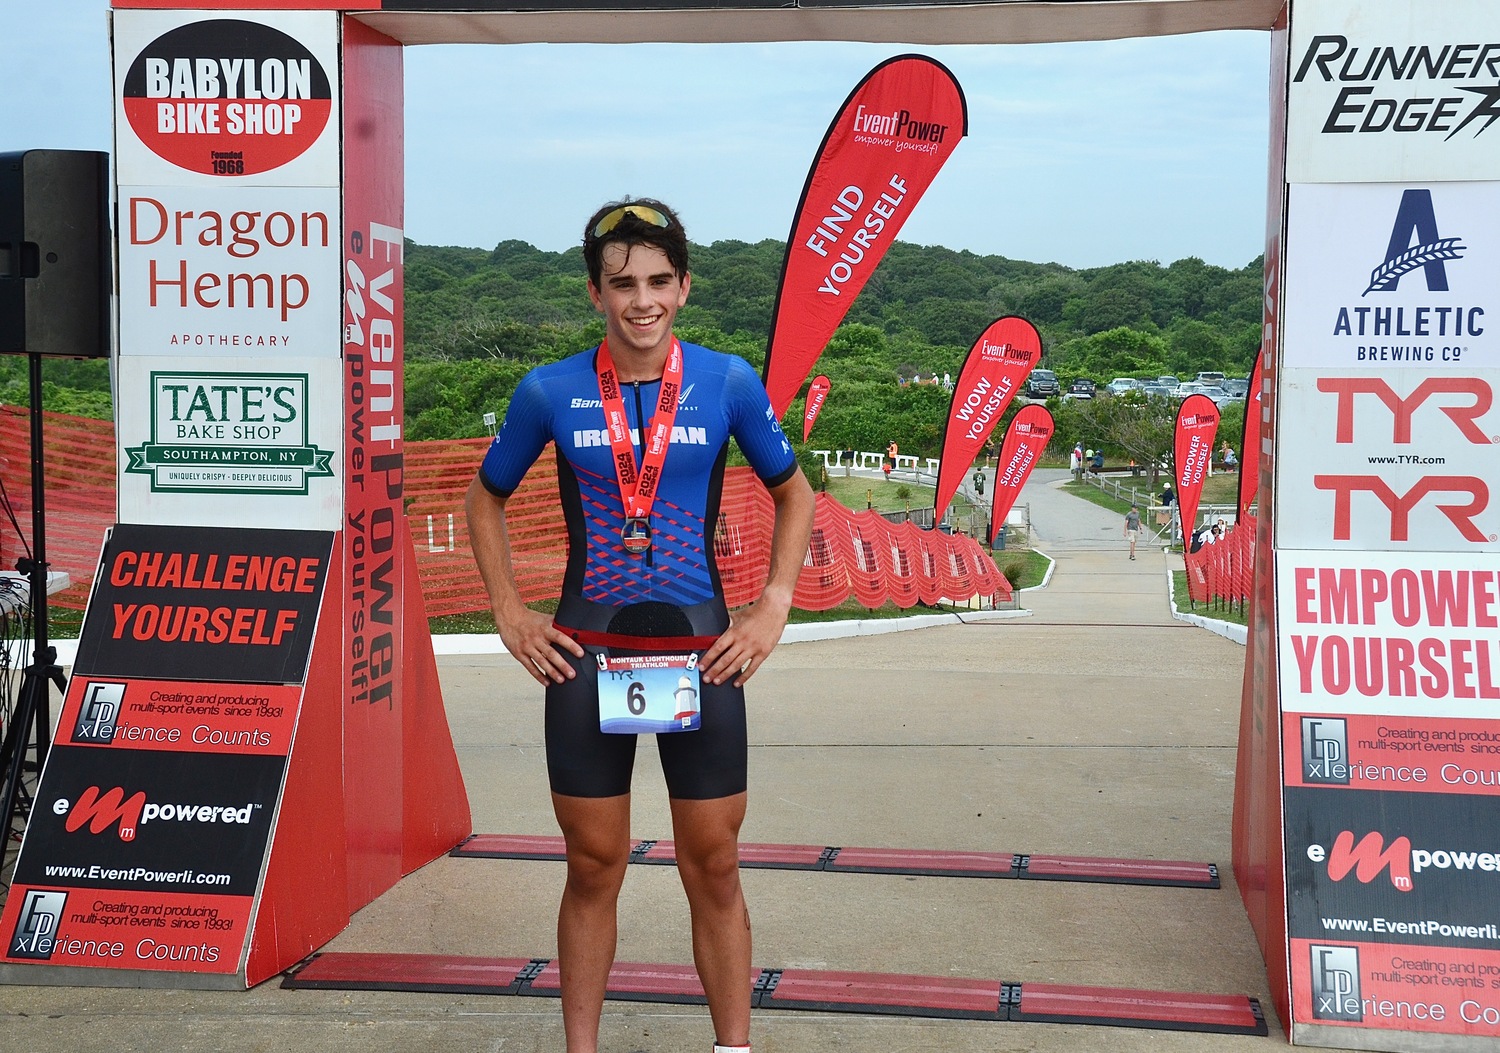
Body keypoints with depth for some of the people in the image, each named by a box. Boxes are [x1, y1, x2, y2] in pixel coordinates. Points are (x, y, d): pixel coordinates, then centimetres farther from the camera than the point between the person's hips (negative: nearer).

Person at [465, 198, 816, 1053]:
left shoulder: (728, 382, -2)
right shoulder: (550, 392, -1)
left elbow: (793, 493, 12)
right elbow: (487, 500, 14)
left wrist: (774, 609, 2)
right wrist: (511, 615, 5)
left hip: (702, 652, 0)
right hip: (586, 657, 0)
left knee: (714, 870, 7)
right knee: (594, 869, 9)